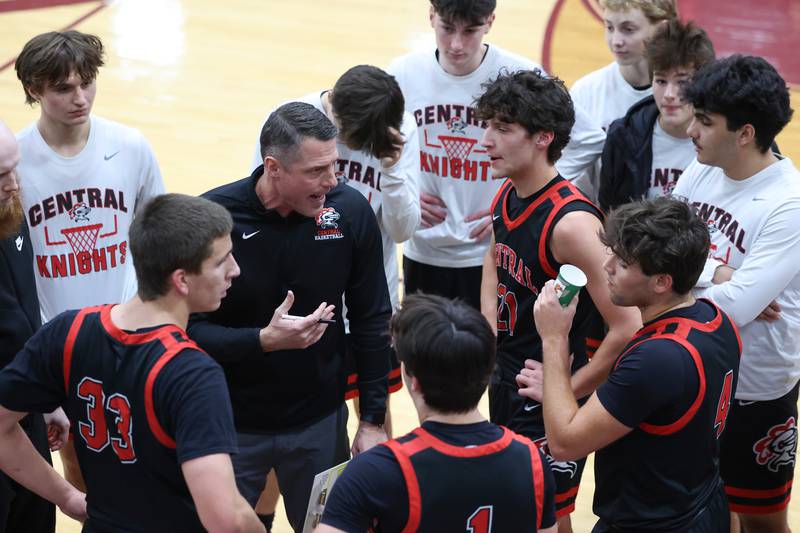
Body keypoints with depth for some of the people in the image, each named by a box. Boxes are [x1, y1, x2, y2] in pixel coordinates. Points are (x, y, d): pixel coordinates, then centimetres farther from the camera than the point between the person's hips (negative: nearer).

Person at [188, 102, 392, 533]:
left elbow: (372, 320, -2)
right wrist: (263, 340, -30)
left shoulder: (350, 211, -12)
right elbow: (186, 330, -15)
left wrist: (373, 419, 0)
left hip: (320, 422, 2)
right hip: (232, 426, -2)